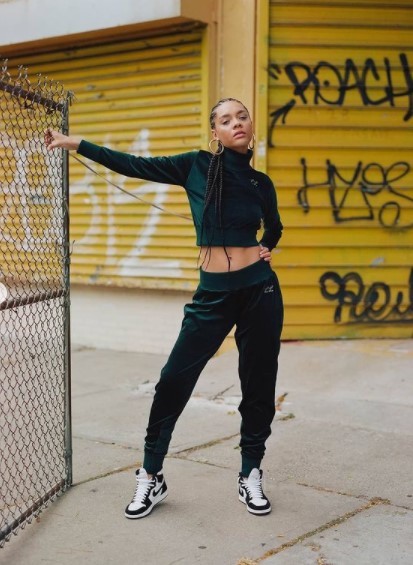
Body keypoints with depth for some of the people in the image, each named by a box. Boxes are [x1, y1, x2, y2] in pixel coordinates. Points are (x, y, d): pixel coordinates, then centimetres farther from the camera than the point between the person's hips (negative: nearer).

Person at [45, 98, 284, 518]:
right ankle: (151, 477, 12)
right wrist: (73, 143, -1)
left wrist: (266, 248, 6)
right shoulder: (197, 166, 0)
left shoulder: (261, 183, 6)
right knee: (174, 379, -3)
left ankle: (250, 476, 22)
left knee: (258, 384, 6)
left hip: (259, 289, 2)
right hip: (212, 293, -1)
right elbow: (135, 166, 0)